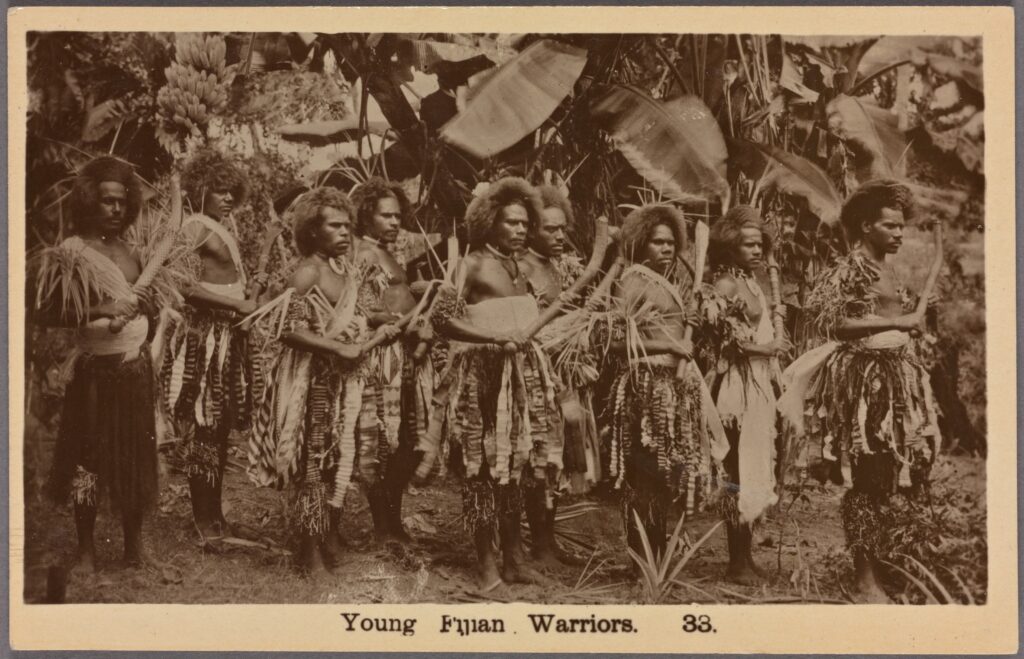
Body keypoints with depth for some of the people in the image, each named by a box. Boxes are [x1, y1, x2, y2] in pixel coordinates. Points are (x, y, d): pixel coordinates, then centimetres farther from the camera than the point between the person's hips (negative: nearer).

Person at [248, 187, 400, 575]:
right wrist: (341, 349, -20)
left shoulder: (348, 270, 10)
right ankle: (312, 552, 9)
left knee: (341, 461, 13)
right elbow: (289, 330, -20)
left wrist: (376, 336, 1)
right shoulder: (308, 273, -13)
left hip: (347, 380, 7)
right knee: (316, 464, 0)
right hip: (315, 381, -7)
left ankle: (331, 541, 27)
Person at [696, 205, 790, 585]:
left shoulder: (752, 284, 15)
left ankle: (744, 556, 19)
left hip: (759, 386, 9)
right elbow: (724, 339, -18)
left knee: (752, 470, 11)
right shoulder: (725, 286, -12)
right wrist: (766, 347, -12)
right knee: (739, 469, -5)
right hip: (737, 387, -9)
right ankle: (738, 562, 1)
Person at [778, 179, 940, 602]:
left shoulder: (889, 271, 17)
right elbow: (827, 319, -18)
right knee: (869, 479, -7)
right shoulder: (848, 271, -7)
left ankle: (881, 563, 17)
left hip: (899, 381, 8)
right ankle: (865, 578, -1)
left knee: (898, 477, 7)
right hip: (863, 381, -8)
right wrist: (894, 323, -17)